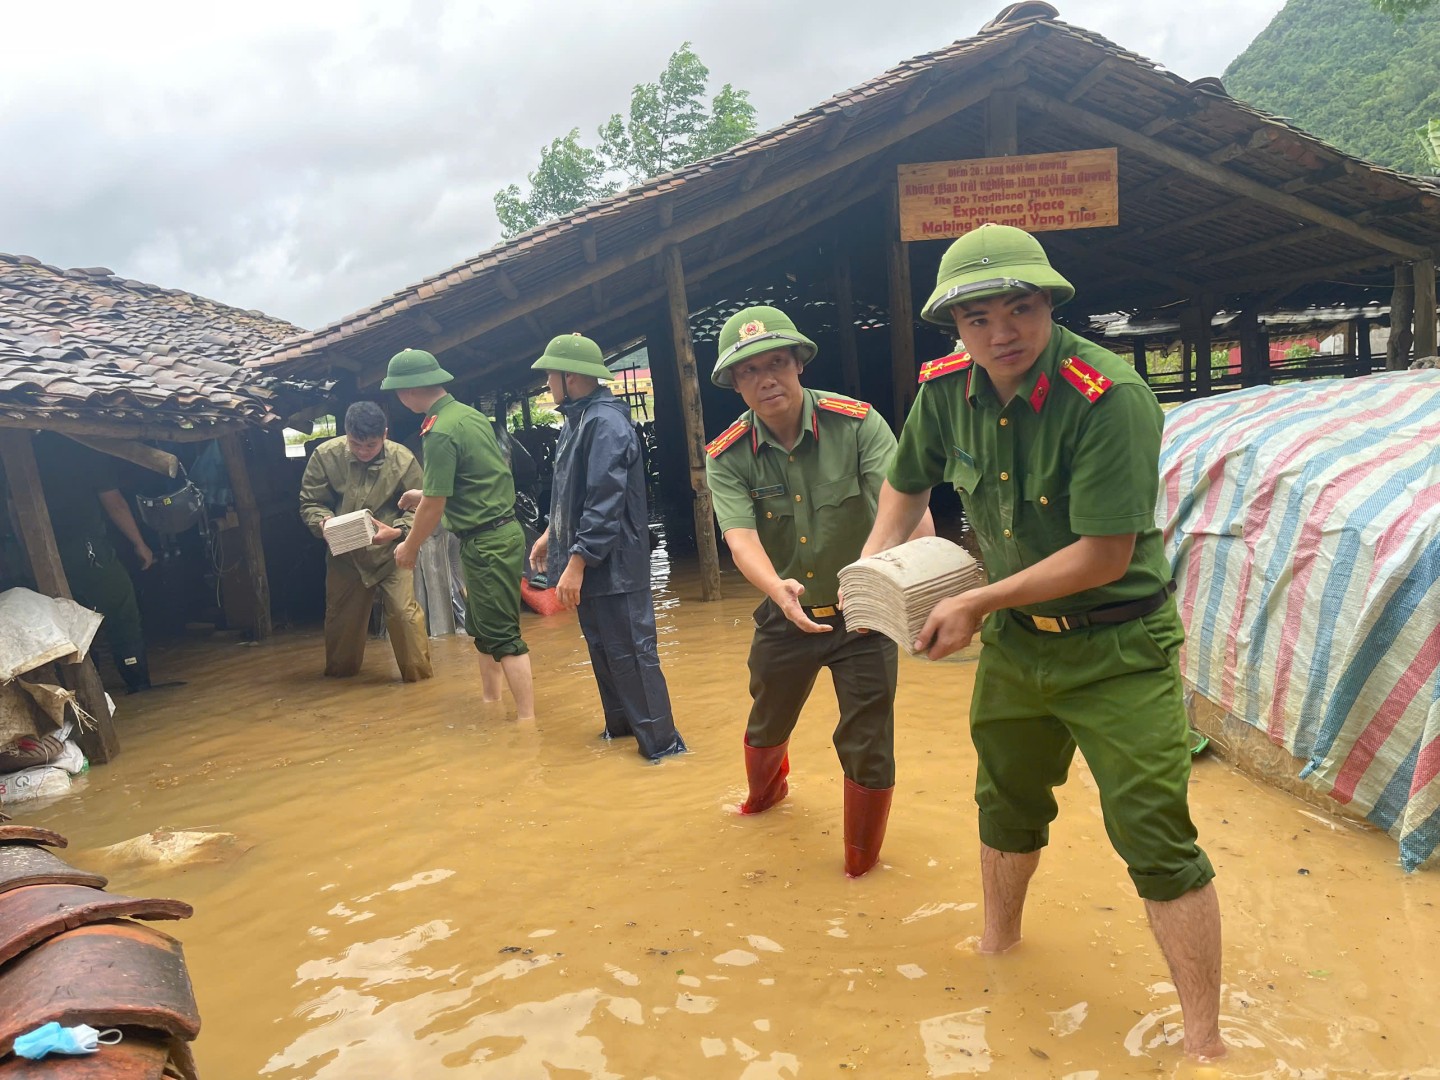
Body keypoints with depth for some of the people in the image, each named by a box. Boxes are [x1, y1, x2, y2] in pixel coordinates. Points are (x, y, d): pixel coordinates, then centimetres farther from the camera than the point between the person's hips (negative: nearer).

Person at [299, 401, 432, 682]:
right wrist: (324, 522, -26)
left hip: (389, 551, -2)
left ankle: (419, 674, 9)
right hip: (343, 553, 3)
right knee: (341, 615, 17)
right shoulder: (325, 455, -14)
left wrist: (396, 531, -29)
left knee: (404, 612, -11)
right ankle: (339, 672, 43)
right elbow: (309, 503, -5)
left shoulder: (403, 459, -18)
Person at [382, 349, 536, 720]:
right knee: (481, 627, 20)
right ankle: (489, 700, 32)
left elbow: (434, 506, -14)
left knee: (502, 635, -5)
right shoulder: (469, 413, 10)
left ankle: (528, 720, -2)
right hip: (500, 532, 9)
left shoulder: (440, 433, -18)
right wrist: (426, 494, 29)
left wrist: (409, 547, 1)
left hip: (486, 542, -9)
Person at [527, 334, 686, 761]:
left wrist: (577, 563, -25)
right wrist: (551, 534, 23)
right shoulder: (576, 420, 11)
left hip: (612, 566, -10)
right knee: (602, 649, 19)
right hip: (586, 562, 10)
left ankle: (661, 740, 9)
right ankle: (620, 723, 33)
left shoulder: (606, 423, -19)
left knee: (630, 653, -2)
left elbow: (605, 502, -25)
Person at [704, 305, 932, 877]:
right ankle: (766, 791, 60)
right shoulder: (727, 457, -13)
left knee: (868, 744, 2)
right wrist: (778, 589, -47)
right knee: (767, 723, 23)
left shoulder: (857, 422, -18)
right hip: (785, 612, 3)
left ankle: (862, 861, 30)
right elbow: (741, 538, -26)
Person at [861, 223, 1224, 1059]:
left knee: (1157, 841, -1)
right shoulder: (946, 389, -7)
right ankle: (998, 944, 49)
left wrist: (978, 602, -20)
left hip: (1117, 648, -5)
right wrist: (873, 569, -3)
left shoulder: (1109, 397, -25)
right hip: (1015, 639, 6)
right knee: (1007, 806, 22)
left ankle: (1205, 1042, 19)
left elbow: (1105, 556, -26)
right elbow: (908, 487, 11)